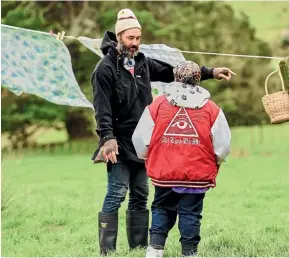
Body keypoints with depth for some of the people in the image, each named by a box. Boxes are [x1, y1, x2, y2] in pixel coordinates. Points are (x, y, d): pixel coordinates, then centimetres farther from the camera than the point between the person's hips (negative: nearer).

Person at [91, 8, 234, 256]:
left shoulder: (142, 63, 11)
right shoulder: (106, 68, -10)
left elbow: (173, 72, 18)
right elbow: (102, 108, -17)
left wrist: (210, 72, 15)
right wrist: (108, 138, -28)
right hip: (119, 144, -7)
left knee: (140, 196, 10)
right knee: (116, 195, -11)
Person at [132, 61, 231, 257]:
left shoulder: (157, 105, 0)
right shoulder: (211, 109, -1)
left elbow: (140, 140, 3)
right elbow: (223, 146, 0)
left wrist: (147, 159, 22)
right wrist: (215, 163, 20)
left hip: (164, 173, 1)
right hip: (197, 175, -1)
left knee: (162, 210, 16)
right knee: (191, 214, 6)